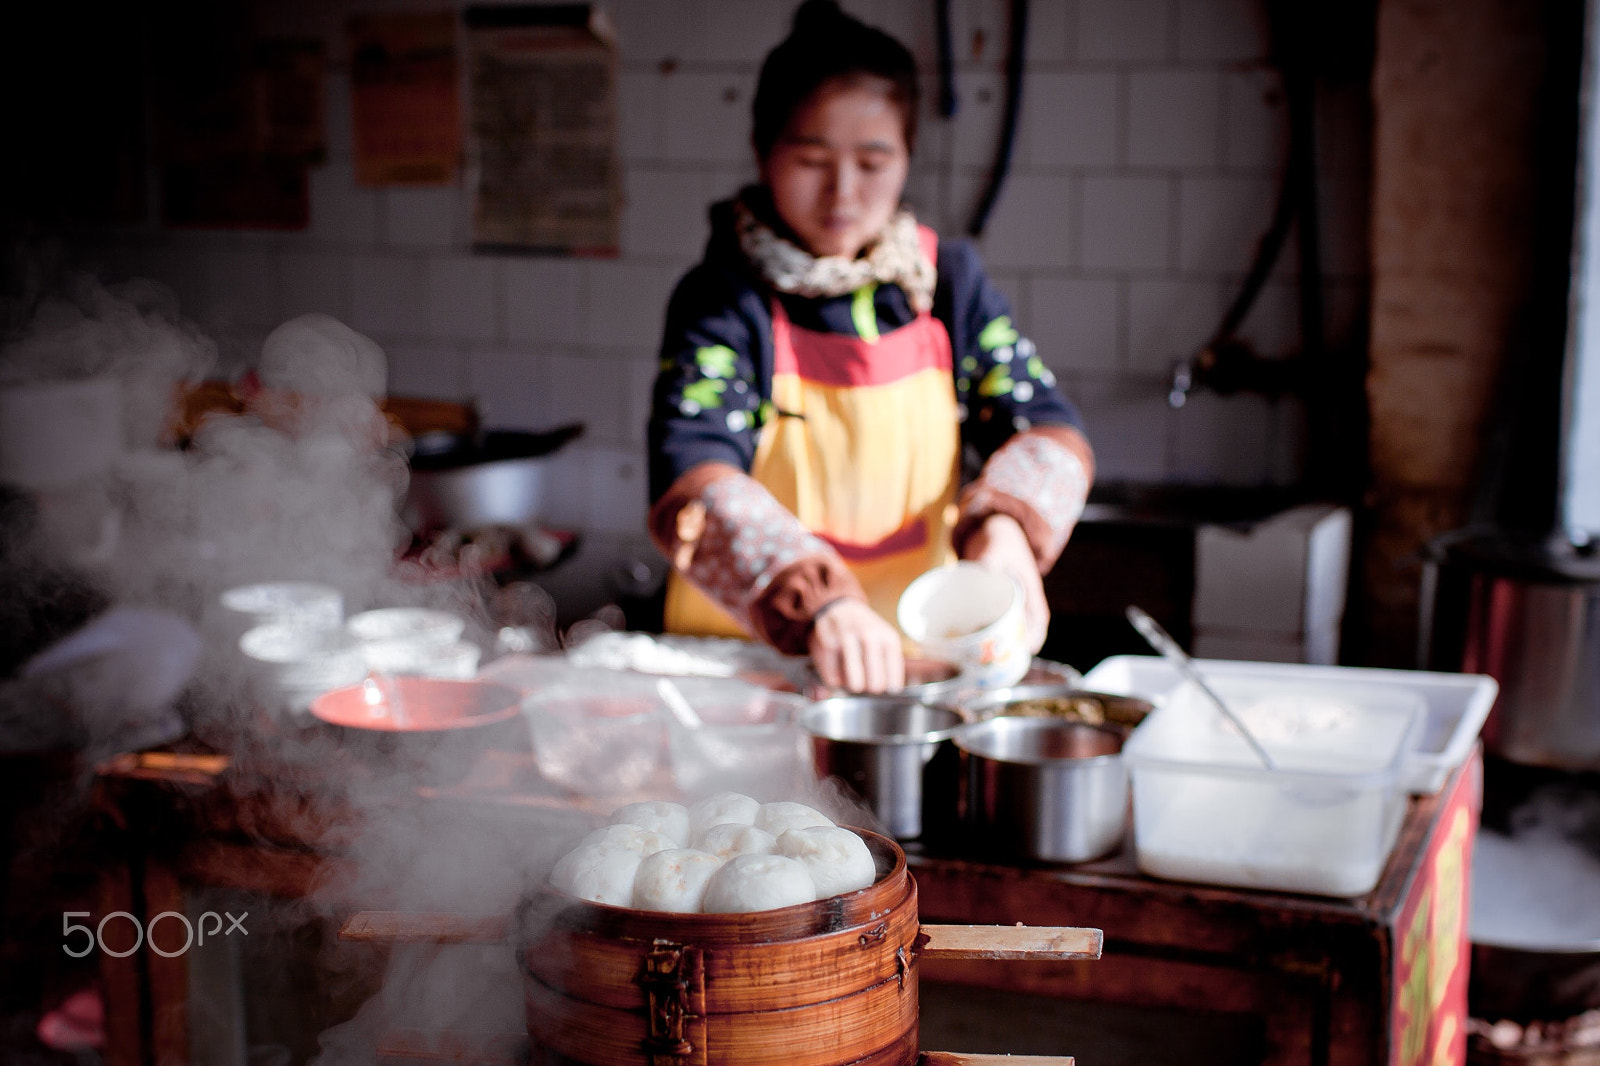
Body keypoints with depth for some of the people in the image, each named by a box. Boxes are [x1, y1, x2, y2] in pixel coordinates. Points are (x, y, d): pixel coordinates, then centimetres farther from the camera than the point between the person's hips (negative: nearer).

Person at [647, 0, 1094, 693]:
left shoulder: (950, 280, 9)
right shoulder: (722, 299, -4)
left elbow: (1048, 427, 4)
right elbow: (691, 478, -18)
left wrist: (1005, 529, -19)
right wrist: (817, 602, -34)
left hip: (917, 655, 3)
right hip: (739, 656, -3)